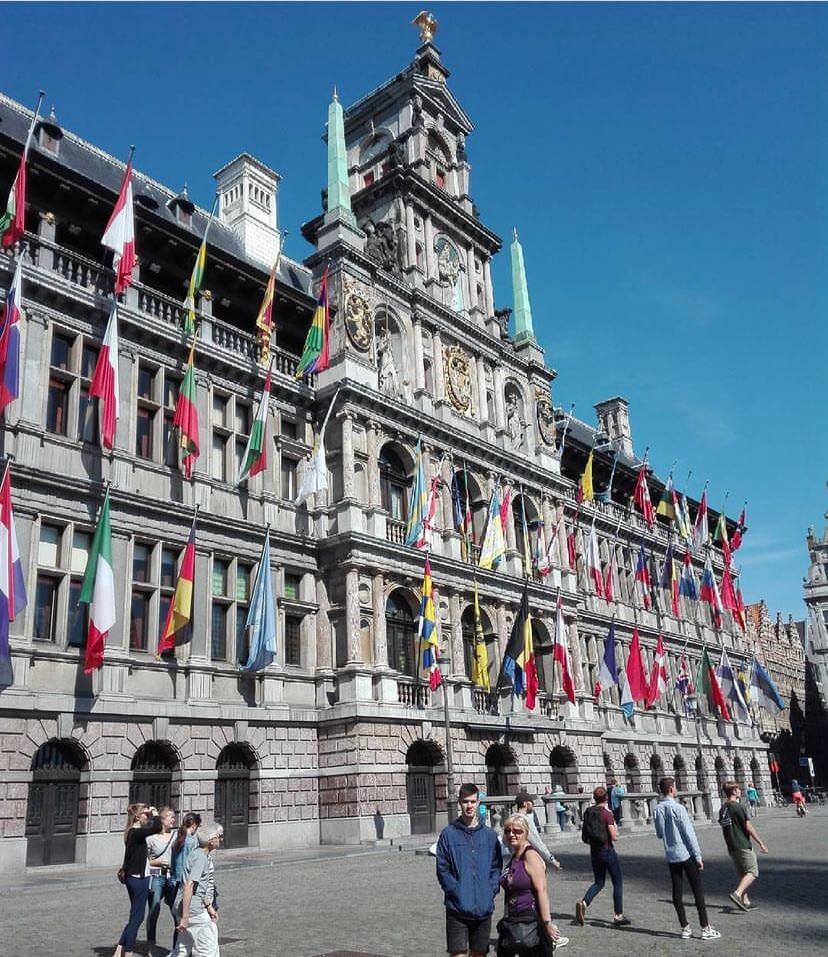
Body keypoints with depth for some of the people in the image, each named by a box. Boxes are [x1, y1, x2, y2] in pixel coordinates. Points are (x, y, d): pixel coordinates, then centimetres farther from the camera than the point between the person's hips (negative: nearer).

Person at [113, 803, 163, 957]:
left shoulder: (132, 832, 9)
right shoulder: (136, 833, -20)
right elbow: (157, 827, -33)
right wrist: (154, 813, -20)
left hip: (133, 878, 10)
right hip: (139, 879, -10)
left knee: (135, 916, 18)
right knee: (137, 917, 2)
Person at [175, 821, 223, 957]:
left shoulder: (206, 855, 11)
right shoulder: (200, 857, -20)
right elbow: (188, 887, -26)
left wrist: (209, 907, 20)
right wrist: (185, 917, -27)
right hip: (194, 912, -9)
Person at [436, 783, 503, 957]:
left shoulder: (490, 835, 6)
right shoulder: (449, 834, -2)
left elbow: (496, 868, 8)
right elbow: (442, 869, -4)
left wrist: (491, 891, -5)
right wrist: (456, 891, -12)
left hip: (484, 908, 3)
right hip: (457, 909, -3)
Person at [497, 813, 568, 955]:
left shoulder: (531, 856, -14)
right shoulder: (514, 857, 12)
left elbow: (541, 891, -20)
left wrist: (547, 922, -25)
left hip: (532, 921, -8)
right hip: (513, 922, 8)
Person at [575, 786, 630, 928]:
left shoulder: (588, 813, 2)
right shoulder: (607, 814, -15)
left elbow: (585, 837, 7)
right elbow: (614, 837, -16)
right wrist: (615, 827, 1)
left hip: (594, 852, 5)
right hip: (607, 851, -5)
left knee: (599, 883, 17)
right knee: (618, 882, 11)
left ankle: (583, 902, -6)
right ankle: (618, 915, 14)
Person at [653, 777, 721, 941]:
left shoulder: (658, 810, 2)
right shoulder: (678, 808, -15)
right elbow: (689, 833, -14)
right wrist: (698, 856, -9)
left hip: (671, 856, 5)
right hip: (686, 854, -5)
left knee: (677, 892, 8)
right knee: (698, 890, 3)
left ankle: (685, 928, 13)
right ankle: (705, 929, 6)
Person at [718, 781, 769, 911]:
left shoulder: (722, 809, 11)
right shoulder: (738, 807, -14)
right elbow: (749, 828, -14)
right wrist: (761, 844, -6)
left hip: (731, 848, 8)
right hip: (743, 846, -8)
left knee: (743, 874, 15)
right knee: (752, 872, -3)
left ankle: (745, 902, 13)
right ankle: (737, 894, -17)